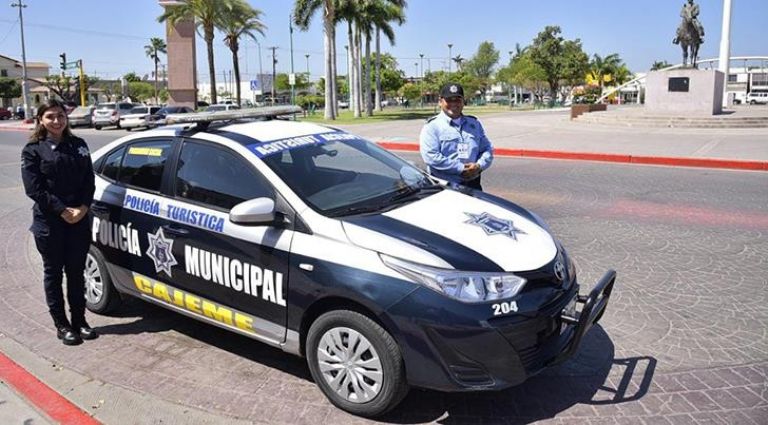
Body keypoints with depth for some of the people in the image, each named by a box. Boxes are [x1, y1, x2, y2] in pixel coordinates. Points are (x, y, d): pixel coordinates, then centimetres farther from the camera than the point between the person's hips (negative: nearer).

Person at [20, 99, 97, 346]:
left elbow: (89, 181, 6)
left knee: (76, 271, 10)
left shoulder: (78, 145, 8)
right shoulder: (33, 150, -3)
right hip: (48, 222, -3)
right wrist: (63, 211, -15)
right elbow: (34, 189, -9)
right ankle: (62, 325, 17)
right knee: (53, 272, 7)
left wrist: (82, 208, -9)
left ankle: (79, 320, 22)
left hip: (79, 220, 3)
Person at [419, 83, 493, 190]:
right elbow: (430, 156, -15)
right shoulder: (432, 126, -3)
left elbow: (487, 149, 14)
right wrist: (461, 169, -18)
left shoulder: (474, 123, 15)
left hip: (473, 185, 5)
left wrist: (479, 166, -9)